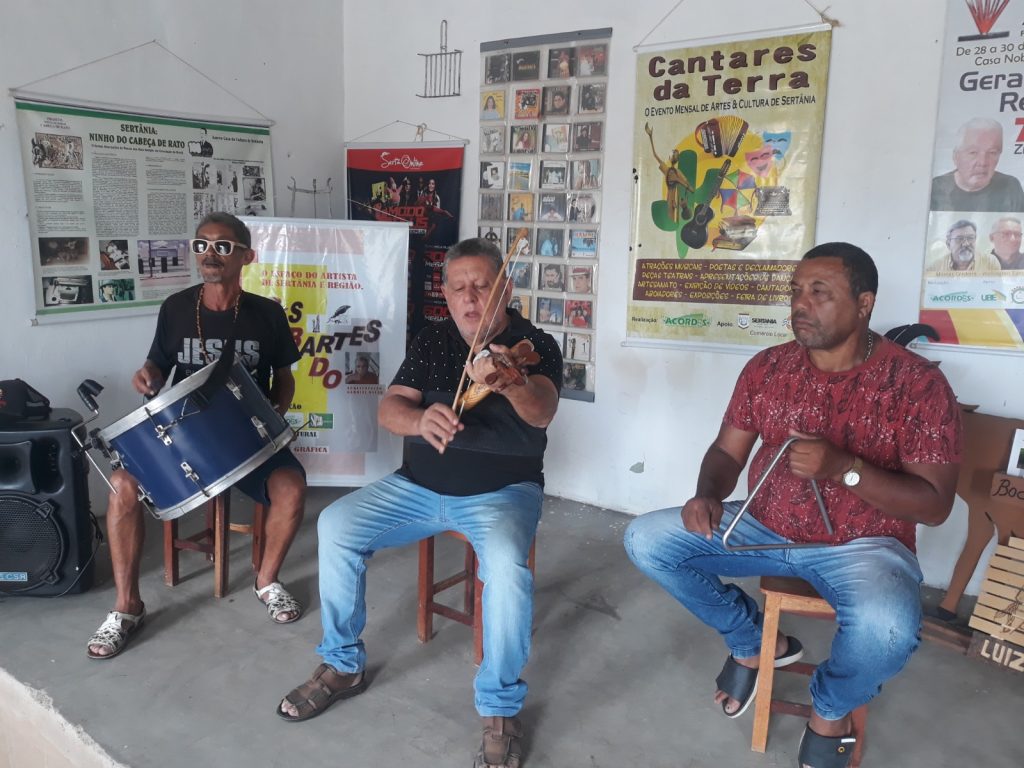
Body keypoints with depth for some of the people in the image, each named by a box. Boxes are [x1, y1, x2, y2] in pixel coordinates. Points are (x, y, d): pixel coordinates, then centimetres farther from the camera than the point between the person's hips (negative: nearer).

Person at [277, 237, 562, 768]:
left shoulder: (535, 346, -8)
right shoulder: (431, 342, 5)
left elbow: (541, 413, -29)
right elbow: (388, 409, -4)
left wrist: (509, 384, -53)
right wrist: (419, 418, -29)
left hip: (502, 492, -4)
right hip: (420, 486, 4)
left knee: (506, 564, -34)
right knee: (336, 526, -14)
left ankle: (500, 707, -12)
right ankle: (342, 665, 6)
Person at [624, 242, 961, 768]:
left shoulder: (918, 383, -13)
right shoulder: (767, 367, -1)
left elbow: (935, 504, -14)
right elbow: (727, 450, 4)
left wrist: (844, 468, -30)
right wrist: (708, 496, -18)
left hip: (863, 545, -4)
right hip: (764, 527, 4)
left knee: (886, 627, -37)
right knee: (646, 540, -9)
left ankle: (830, 712, 3)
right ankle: (754, 640, 13)